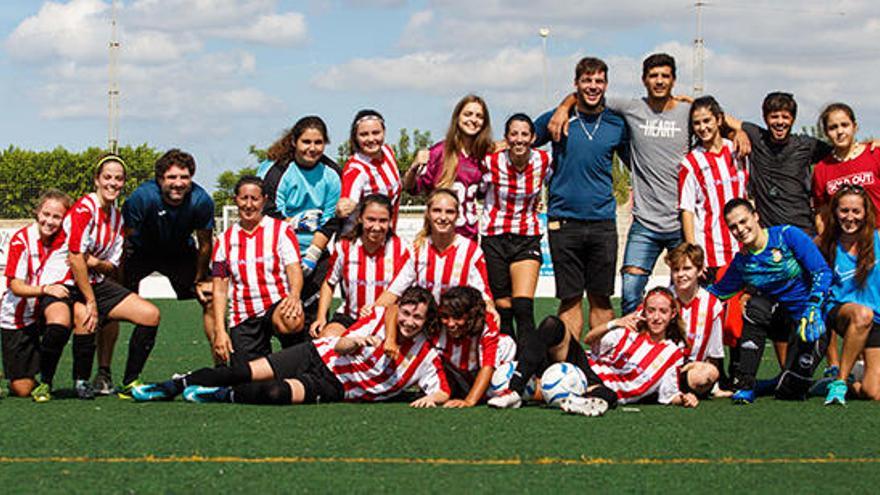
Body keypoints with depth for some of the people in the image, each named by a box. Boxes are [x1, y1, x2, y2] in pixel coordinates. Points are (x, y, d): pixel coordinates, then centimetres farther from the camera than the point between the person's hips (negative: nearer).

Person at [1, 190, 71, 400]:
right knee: (22, 389, -8)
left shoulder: (66, 240, -7)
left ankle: (45, 382, -14)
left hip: (47, 310, 2)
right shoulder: (21, 239, -14)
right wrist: (45, 289, -36)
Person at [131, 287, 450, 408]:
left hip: (333, 387, -2)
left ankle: (225, 396, -4)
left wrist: (431, 398, -29)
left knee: (275, 393, -30)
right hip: (320, 355, 2)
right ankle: (175, 387, 5)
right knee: (245, 372, -11)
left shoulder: (425, 358, -4)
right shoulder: (380, 316, -3)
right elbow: (341, 344, -7)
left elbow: (443, 391, -5)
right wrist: (355, 341, -31)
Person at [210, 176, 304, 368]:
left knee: (290, 322, -39)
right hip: (242, 319, 3)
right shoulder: (225, 240, 12)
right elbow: (220, 288, 10)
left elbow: (294, 270, -7)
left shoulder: (281, 230, 4)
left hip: (278, 304, -3)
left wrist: (294, 295, -29)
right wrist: (219, 331, 0)